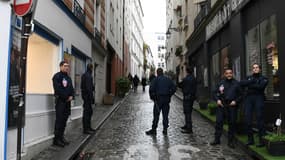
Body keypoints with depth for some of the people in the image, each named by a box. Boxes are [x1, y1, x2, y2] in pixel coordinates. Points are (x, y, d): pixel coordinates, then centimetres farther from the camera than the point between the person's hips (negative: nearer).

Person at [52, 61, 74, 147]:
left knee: (64, 120, 10)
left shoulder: (68, 77, 19)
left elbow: (71, 88, 17)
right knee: (59, 120, -6)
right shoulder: (57, 76, -6)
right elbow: (58, 89, -16)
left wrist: (71, 96, -2)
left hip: (67, 101, 8)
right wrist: (66, 97, -13)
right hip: (60, 100, -7)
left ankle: (61, 137, 19)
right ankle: (57, 139, 1)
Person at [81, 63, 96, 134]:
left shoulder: (85, 75, 17)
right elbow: (88, 88, -21)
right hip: (87, 95, -10)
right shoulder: (88, 75, -15)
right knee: (86, 112, -5)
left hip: (85, 95, 10)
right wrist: (91, 97, -20)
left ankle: (88, 127, 25)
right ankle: (85, 129, 2)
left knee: (90, 111, 17)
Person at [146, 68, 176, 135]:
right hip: (166, 100, 4)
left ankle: (154, 130, 5)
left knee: (156, 115, 1)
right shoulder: (168, 79, 10)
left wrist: (152, 97, -1)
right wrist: (169, 95, 11)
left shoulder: (155, 79, -3)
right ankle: (165, 130, 12)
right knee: (165, 115, 8)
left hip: (158, 99, -4)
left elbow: (151, 89, -13)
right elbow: (174, 88, 7)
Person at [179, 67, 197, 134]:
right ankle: (187, 125, 32)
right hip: (192, 96, 9)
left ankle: (189, 129, -4)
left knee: (187, 112, -6)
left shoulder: (185, 79, -19)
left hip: (187, 97, -9)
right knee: (189, 112, 19)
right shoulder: (194, 79, 9)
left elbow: (180, 85, -11)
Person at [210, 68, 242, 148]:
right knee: (218, 122, 0)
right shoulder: (221, 83, 7)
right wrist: (217, 100, -2)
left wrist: (236, 101, -7)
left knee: (232, 123, 4)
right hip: (222, 105, 1)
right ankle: (217, 139, 13)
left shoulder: (236, 83, 5)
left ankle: (230, 141, 17)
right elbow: (215, 93, 14)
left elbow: (240, 95, 8)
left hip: (232, 106, -1)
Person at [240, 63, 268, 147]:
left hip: (259, 98, -3)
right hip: (249, 98, 4)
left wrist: (249, 85, -3)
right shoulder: (249, 78, 19)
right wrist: (253, 81, -8)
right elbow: (242, 83, 0)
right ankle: (250, 139, 11)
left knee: (259, 119, -6)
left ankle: (262, 140, 1)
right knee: (248, 119, 1)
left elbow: (260, 86, -12)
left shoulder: (263, 78, 8)